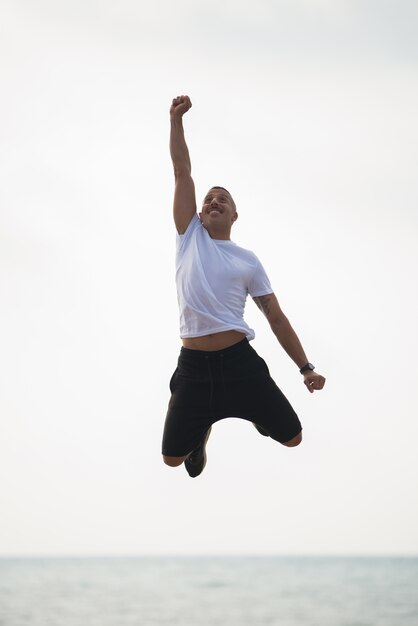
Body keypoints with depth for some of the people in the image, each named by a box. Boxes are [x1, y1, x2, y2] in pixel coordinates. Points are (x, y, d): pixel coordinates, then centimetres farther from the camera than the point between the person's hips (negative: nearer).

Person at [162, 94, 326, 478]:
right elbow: (182, 173, 8)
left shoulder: (248, 261, 11)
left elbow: (276, 317, 11)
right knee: (172, 458, 1)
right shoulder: (190, 237, 11)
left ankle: (254, 412, 39)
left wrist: (306, 368, 4)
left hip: (240, 361, 0)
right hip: (193, 365, 0)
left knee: (292, 439, 2)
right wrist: (177, 119, 8)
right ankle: (203, 431, 38)